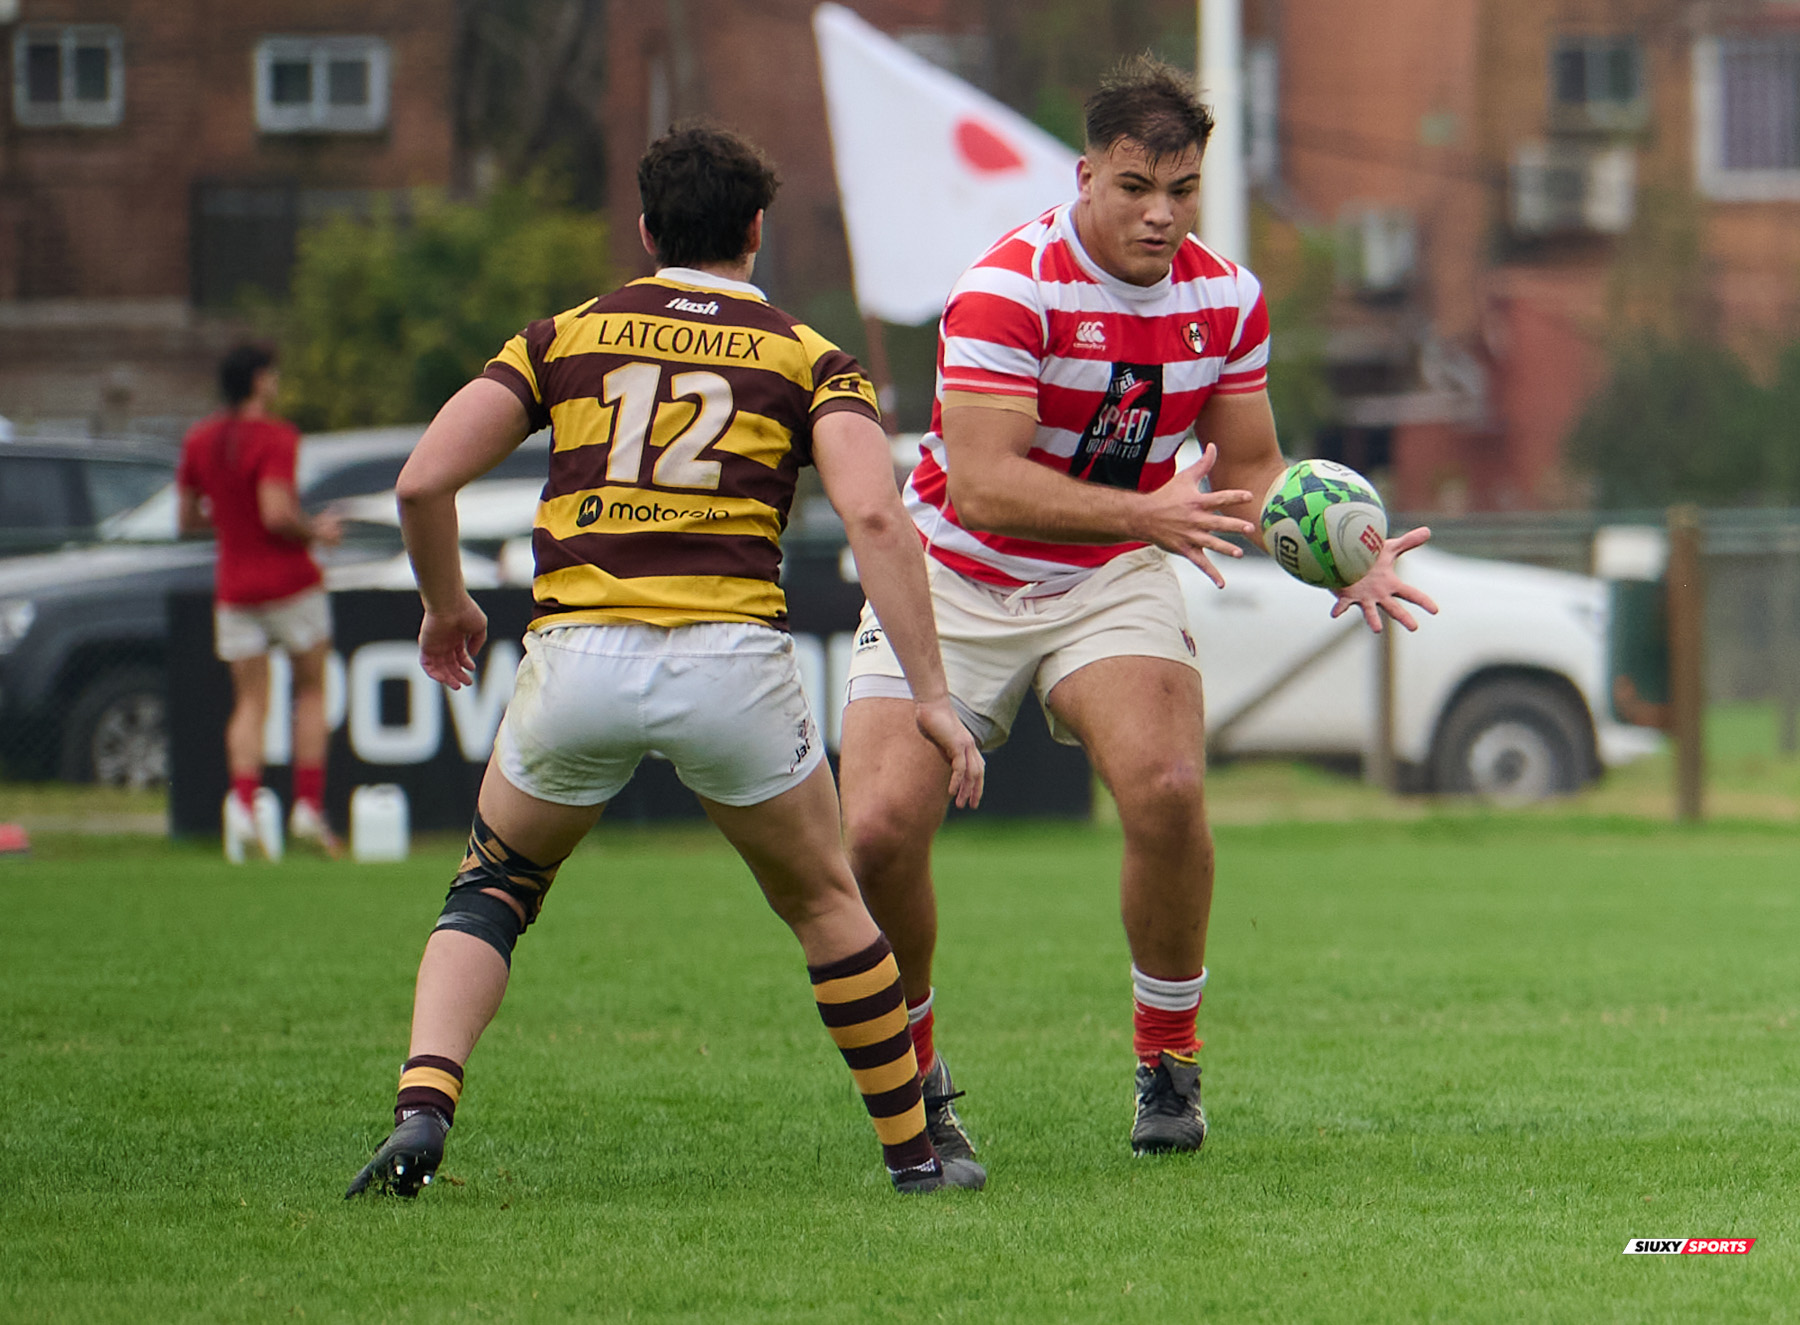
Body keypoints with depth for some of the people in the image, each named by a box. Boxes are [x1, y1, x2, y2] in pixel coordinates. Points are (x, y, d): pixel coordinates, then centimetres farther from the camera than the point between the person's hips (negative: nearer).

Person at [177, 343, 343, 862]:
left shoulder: (199, 441, 5)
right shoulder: (275, 438, -13)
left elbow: (188, 520, 9)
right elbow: (277, 514, -23)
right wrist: (316, 530, -6)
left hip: (234, 587, 5)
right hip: (291, 582, -5)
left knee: (250, 702, 5)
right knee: (311, 691, 10)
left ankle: (245, 799, -17)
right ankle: (308, 805, 4)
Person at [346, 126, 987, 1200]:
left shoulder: (565, 336, 16)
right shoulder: (805, 357, 12)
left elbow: (424, 480, 7)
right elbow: (874, 515, -5)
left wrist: (447, 607, 25)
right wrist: (930, 694, -6)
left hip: (575, 655, 1)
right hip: (731, 656, -1)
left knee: (491, 892, 22)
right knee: (825, 904, 21)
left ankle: (422, 1110, -1)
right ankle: (912, 1151, 25)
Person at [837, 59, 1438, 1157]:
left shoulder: (1225, 299, -2)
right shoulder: (1010, 287, -20)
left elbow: (1250, 471, 9)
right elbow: (985, 484, -28)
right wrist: (1144, 513, -38)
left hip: (1112, 584, 3)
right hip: (956, 584, -3)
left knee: (1166, 788, -25)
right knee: (879, 828, -17)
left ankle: (1170, 1063, -4)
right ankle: (912, 1070, 9)